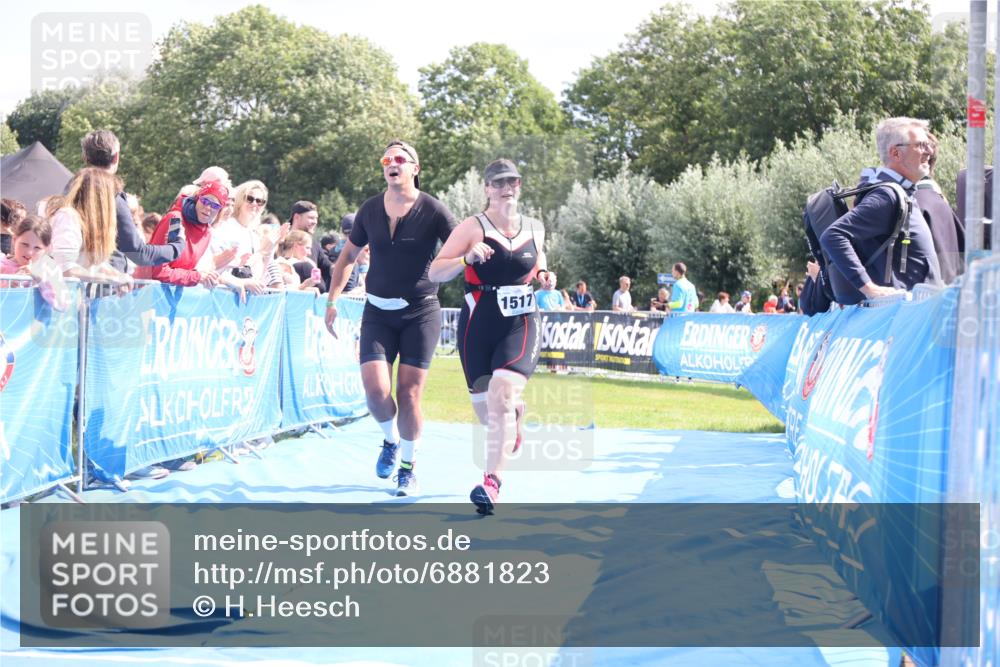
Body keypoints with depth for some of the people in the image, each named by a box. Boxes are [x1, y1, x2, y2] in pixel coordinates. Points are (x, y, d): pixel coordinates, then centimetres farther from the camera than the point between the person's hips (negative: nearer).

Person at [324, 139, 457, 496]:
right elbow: (348, 256, 14)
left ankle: (408, 468, 14)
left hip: (420, 312, -2)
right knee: (376, 390, -11)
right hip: (378, 312, 2)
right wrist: (332, 300, 8)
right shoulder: (370, 210, 3)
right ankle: (391, 440, 21)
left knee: (409, 394, -4)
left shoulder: (432, 211, -7)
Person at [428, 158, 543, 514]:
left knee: (500, 395, -22)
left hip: (522, 324, 0)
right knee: (485, 410, 7)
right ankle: (516, 409, 46)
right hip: (478, 324, 0)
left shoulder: (534, 228, 8)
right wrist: (467, 258, -25)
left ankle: (492, 481, -23)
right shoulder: (473, 227, -3)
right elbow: (435, 272, -8)